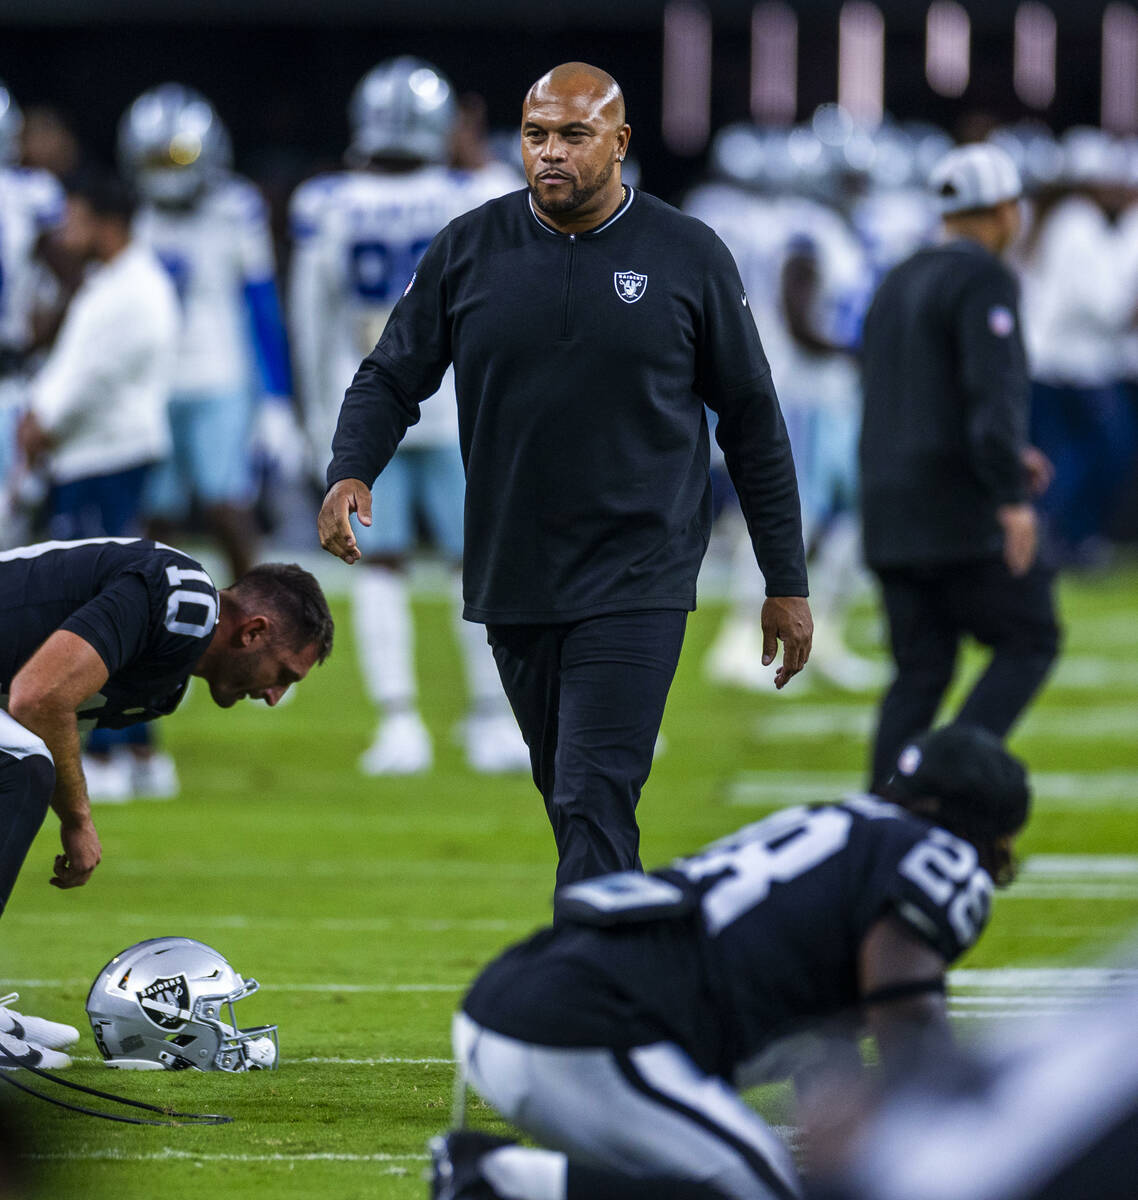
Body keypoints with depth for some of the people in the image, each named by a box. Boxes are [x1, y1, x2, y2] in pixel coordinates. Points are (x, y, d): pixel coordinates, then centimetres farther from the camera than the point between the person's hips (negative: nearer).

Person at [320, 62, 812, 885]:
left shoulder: (690, 257, -1)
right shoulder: (469, 251, 3)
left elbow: (752, 422, 5)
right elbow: (393, 378, 9)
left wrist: (787, 583, 4)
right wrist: (351, 472, -13)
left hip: (636, 586, -4)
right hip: (512, 582, 4)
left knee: (595, 806, -15)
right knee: (569, 798, 13)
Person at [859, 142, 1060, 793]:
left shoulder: (900, 284, 17)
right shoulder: (984, 281, -10)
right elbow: (993, 392, -22)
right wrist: (1012, 496, -23)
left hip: (894, 517, 8)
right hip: (962, 511, -8)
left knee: (921, 671, 9)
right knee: (1030, 642, 5)